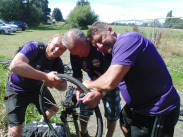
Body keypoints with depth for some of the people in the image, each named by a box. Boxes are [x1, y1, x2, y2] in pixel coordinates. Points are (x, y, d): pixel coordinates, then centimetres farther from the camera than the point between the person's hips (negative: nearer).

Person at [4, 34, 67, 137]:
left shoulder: (58, 63, -11)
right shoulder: (34, 47, -28)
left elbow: (63, 86, -9)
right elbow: (15, 65, -45)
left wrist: (55, 83, -34)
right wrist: (46, 76, -47)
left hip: (37, 87, 6)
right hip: (17, 90, -6)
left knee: (53, 109, 21)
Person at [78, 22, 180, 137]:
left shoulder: (127, 39, -26)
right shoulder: (117, 47, 7)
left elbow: (109, 83, -32)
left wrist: (88, 85, -13)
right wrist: (98, 93, -15)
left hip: (158, 112, -10)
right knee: (126, 127, 27)